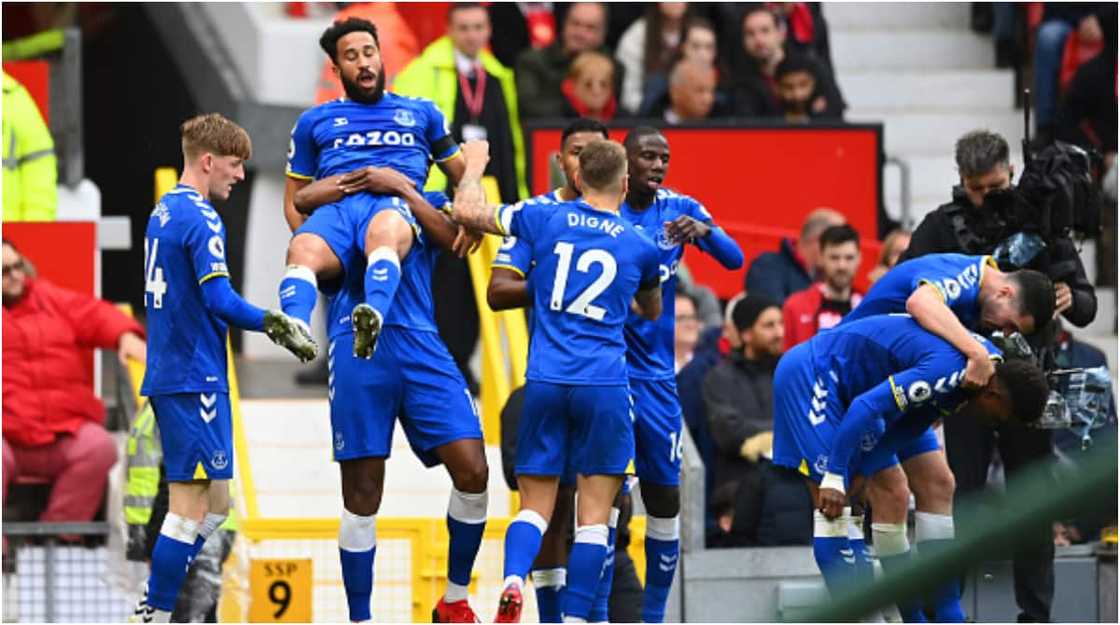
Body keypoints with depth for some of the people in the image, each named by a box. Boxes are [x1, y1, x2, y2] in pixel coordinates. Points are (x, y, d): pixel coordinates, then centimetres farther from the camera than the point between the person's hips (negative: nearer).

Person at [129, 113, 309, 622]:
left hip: (169, 375, 9)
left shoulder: (163, 212, 15)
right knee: (193, 507, -6)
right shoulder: (201, 219, -13)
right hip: (196, 379, -9)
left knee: (214, 503, 13)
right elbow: (219, 300, -22)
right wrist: (272, 323, -11)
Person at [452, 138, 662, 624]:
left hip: (545, 382, 1)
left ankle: (513, 582, -21)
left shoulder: (545, 219, 5)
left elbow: (467, 211, 10)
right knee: (593, 515, 2)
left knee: (535, 506, 7)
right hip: (605, 385, -1)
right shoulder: (640, 246, 7)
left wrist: (474, 165, 28)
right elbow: (653, 311, 26)